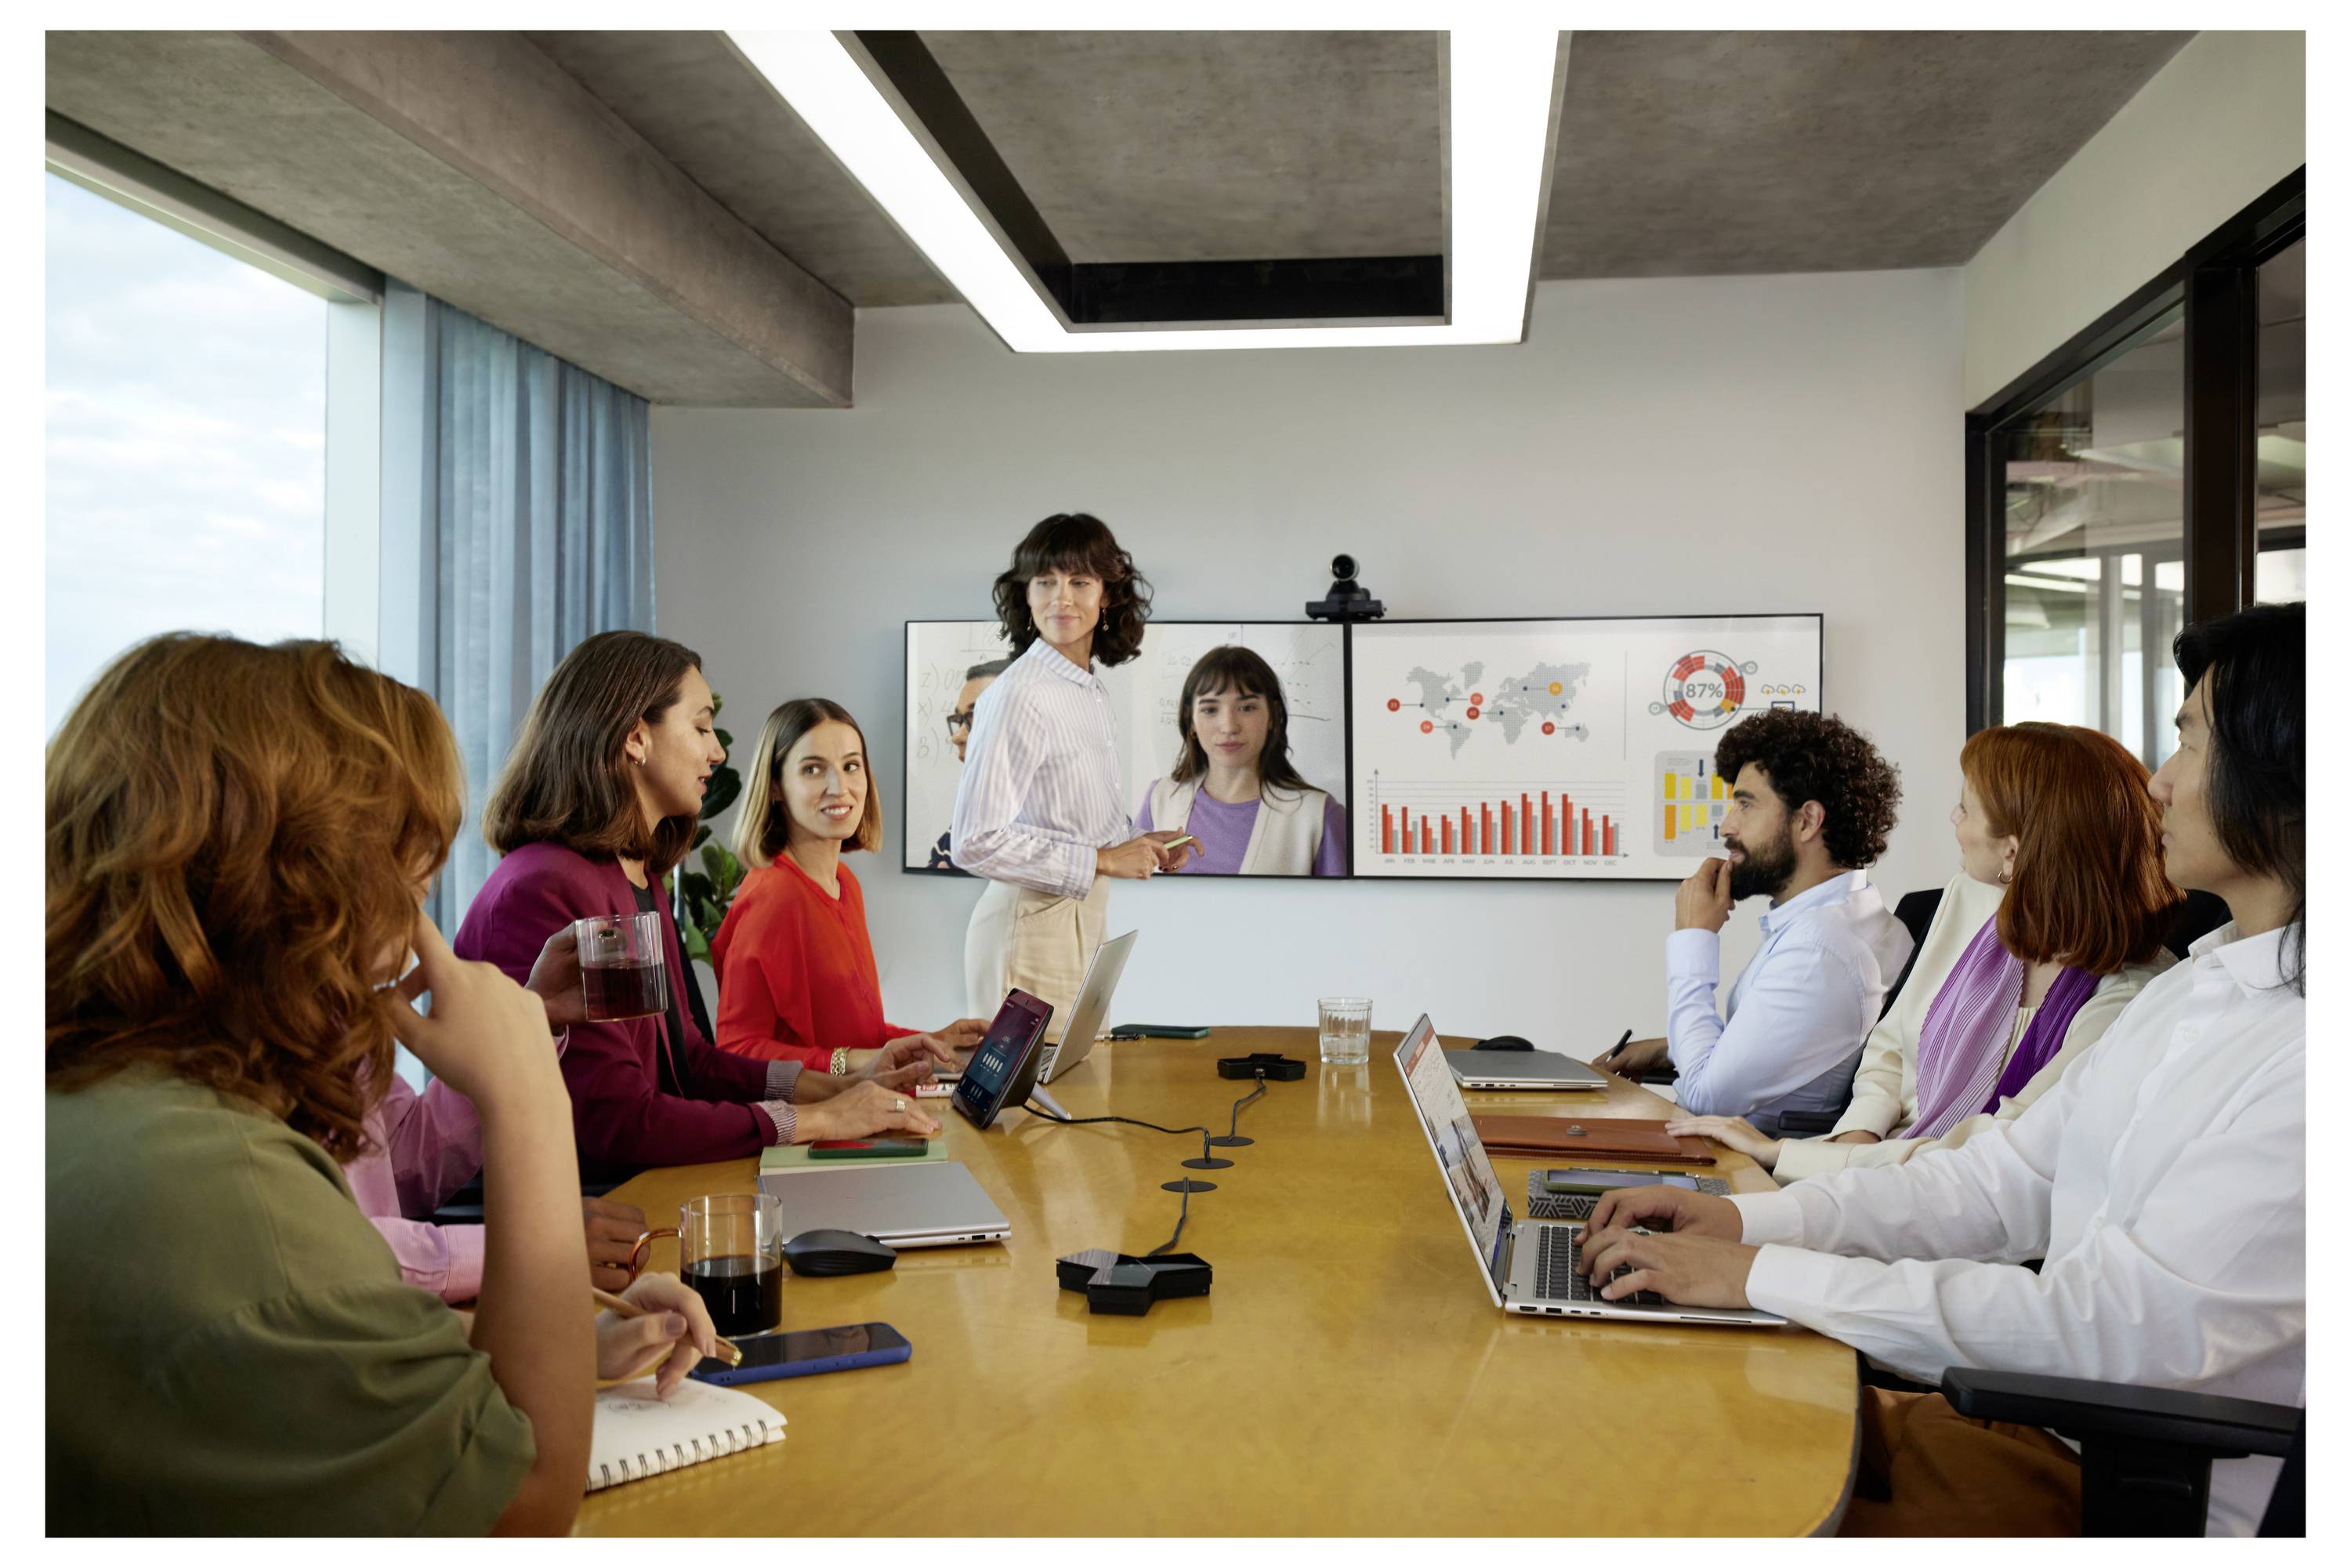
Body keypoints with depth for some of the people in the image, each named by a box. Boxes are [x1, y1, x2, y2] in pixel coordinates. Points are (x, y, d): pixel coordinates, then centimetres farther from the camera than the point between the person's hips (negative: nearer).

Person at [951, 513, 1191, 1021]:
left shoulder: (1090, 689, 10)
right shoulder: (1018, 696, -17)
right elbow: (976, 841, -22)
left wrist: (1139, 846, 6)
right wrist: (1102, 859, -17)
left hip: (1084, 921, 9)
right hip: (1031, 927, -9)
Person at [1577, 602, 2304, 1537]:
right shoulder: (2189, 989, 10)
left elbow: (2117, 1328, -27)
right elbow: (2005, 1180, 9)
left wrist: (1763, 1275, -24)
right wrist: (1746, 1220, -3)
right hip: (2047, 1422, 8)